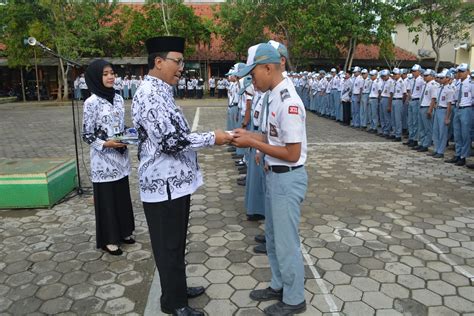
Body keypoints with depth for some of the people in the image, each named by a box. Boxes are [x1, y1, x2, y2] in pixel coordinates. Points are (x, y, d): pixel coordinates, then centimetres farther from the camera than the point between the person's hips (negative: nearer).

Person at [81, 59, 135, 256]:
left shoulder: (118, 98, 7)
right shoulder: (92, 102, -12)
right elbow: (87, 135, -9)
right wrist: (105, 144, -23)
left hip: (121, 157, 6)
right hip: (103, 159, -6)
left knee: (122, 195, 15)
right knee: (106, 198, 4)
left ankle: (122, 232, 31)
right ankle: (108, 239, 18)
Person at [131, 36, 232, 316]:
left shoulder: (160, 92, 13)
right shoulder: (150, 94, -19)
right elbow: (170, 141, -26)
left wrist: (207, 137, 14)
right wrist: (212, 138, -17)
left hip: (175, 181, 10)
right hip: (164, 184, -10)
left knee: (176, 243, 22)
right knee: (169, 246, 6)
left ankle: (177, 288, 39)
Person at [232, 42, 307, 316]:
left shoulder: (289, 102, -23)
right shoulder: (276, 97, 6)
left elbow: (292, 153, -24)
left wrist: (253, 144, -18)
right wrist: (249, 135, 2)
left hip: (287, 179, -9)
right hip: (275, 176, 9)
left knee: (286, 242, 7)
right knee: (273, 237, 22)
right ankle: (279, 286, 42)